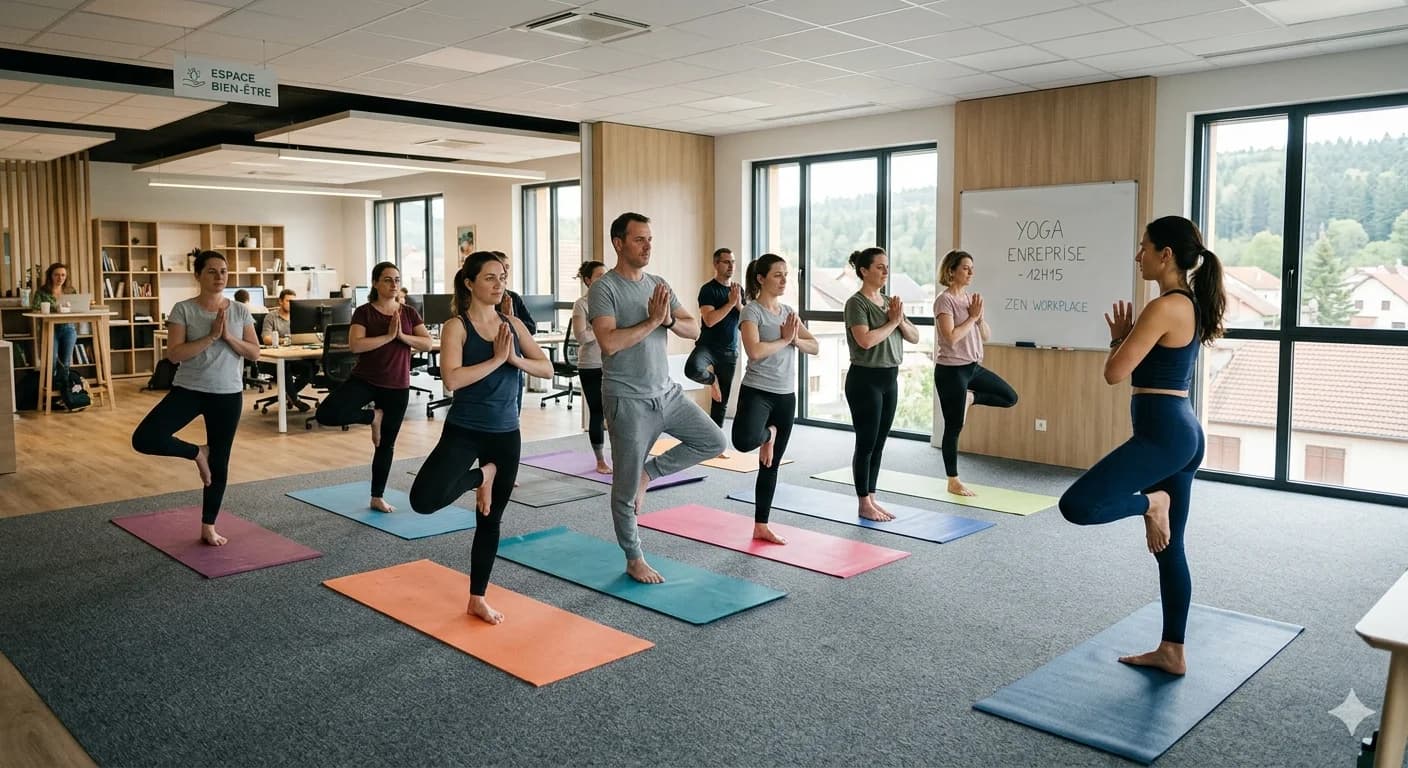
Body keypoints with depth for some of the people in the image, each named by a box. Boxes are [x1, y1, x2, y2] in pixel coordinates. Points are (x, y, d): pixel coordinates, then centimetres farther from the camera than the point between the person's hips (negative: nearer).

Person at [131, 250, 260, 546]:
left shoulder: (240, 311, 2)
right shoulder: (183, 310, -6)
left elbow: (255, 353, 0)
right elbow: (174, 354, -14)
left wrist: (227, 336, -15)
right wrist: (211, 336, -20)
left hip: (228, 394, 2)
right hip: (189, 390, -2)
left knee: (220, 463, 9)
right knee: (144, 439, -21)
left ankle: (208, 527, 25)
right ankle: (197, 453, 9)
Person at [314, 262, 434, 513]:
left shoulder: (409, 312, 4)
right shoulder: (364, 312, -6)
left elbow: (427, 344, -2)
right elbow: (355, 345, -18)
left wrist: (402, 335, -17)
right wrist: (388, 336, -22)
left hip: (397, 386, 2)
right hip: (364, 379, -2)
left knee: (387, 444, 9)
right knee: (327, 414, -25)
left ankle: (377, 498, 24)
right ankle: (373, 416, 2)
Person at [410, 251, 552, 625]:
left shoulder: (513, 324, 6)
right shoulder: (456, 327, -9)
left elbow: (547, 369, 3)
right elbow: (452, 379, -22)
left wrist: (514, 358, -14)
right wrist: (496, 359, -21)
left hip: (506, 434, 4)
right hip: (463, 431, -4)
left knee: (490, 520, 12)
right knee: (424, 500, -25)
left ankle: (477, 599, 27)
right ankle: (480, 476, 6)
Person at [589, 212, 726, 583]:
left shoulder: (659, 284, 8)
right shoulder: (603, 289, -12)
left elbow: (694, 329, 4)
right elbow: (609, 343, -25)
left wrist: (669, 319, -15)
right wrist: (652, 321, -21)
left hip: (667, 392, 7)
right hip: (628, 399, -7)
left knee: (713, 441, 7)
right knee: (627, 486, 3)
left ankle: (648, 471, 18)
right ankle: (634, 560, 19)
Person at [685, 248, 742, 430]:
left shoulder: (739, 289, 10)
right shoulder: (708, 289, -9)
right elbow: (709, 320, -20)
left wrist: (739, 304, -11)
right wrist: (731, 302, -19)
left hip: (730, 351, 5)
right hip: (708, 345, -5)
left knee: (722, 402, 8)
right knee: (693, 369, -37)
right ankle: (711, 379, -3)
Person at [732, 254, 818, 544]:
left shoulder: (788, 311, 12)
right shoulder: (752, 312, -8)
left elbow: (814, 347, 9)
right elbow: (755, 351, -23)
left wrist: (795, 339, -10)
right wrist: (784, 339, -11)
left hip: (786, 395, 6)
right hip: (757, 391, -6)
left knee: (771, 466, 10)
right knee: (744, 441, -35)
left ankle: (761, 526, 20)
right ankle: (767, 434, 2)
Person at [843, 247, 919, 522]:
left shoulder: (889, 301, 11)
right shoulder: (856, 303, -11)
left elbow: (915, 337, 10)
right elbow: (865, 340, -25)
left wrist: (900, 320, -8)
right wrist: (892, 321, -14)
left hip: (890, 378, 8)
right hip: (865, 379, -7)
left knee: (879, 444, 12)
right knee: (866, 443, -1)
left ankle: (872, 498, 21)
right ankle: (864, 504, 8)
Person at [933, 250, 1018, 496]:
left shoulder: (970, 298, 8)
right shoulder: (944, 300, -13)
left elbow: (986, 335, 10)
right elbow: (951, 338, -23)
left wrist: (980, 316, -7)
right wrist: (972, 316, -14)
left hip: (973, 366, 8)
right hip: (951, 370, -8)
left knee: (1010, 397, 8)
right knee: (954, 427, 1)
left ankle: (969, 398, 18)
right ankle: (953, 482, 12)